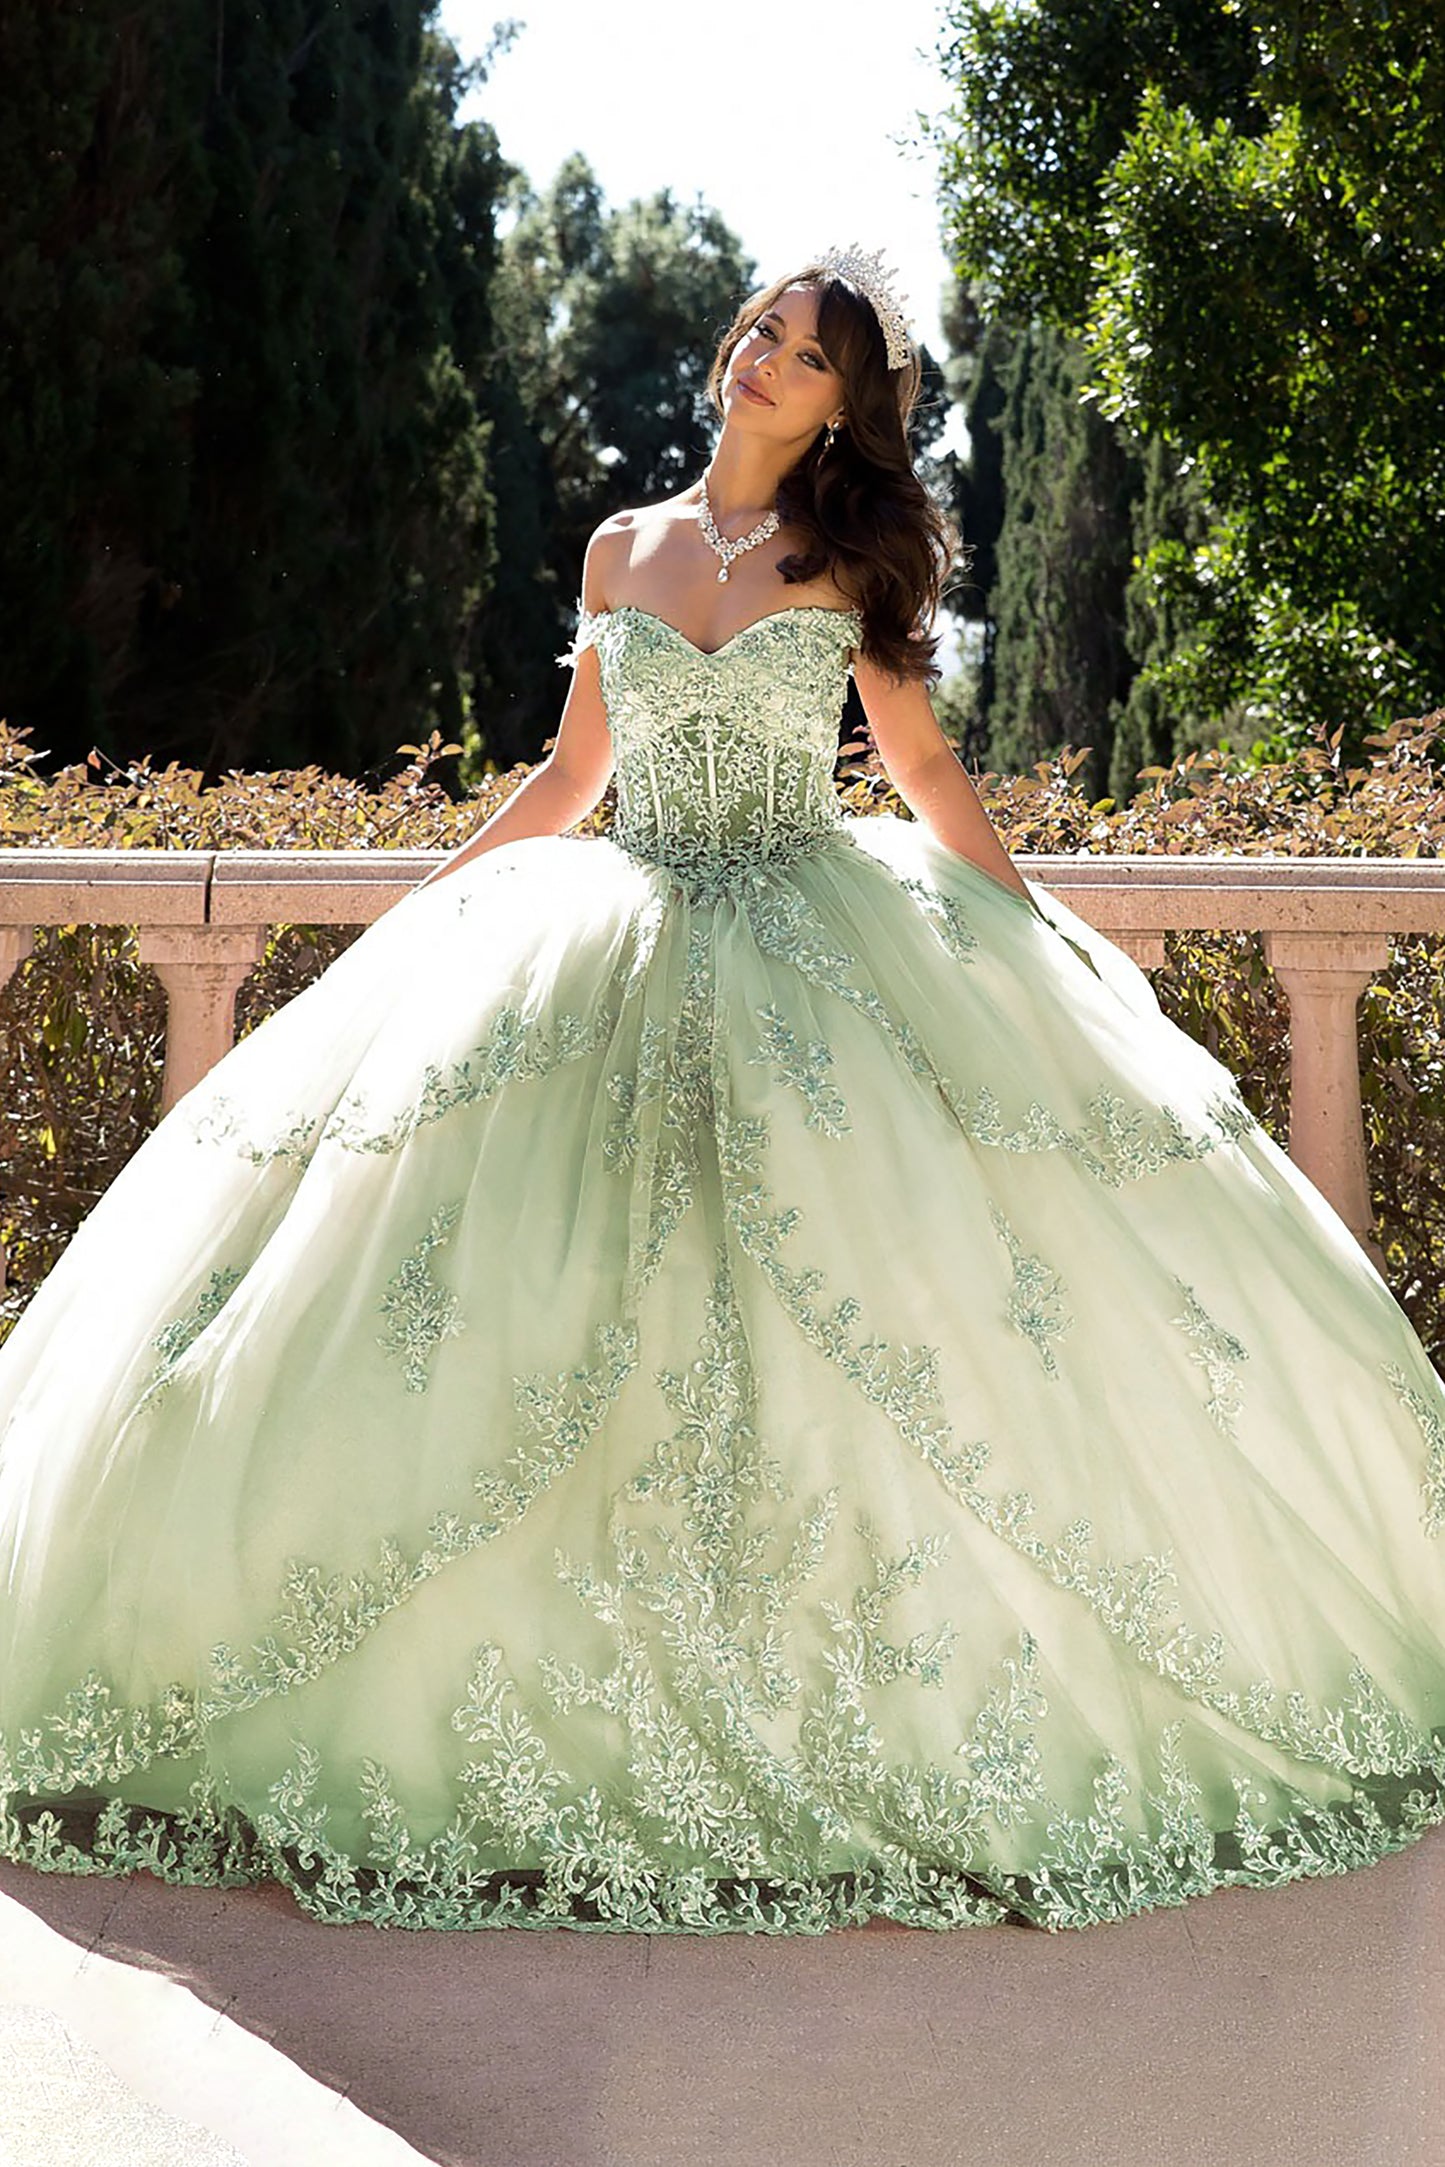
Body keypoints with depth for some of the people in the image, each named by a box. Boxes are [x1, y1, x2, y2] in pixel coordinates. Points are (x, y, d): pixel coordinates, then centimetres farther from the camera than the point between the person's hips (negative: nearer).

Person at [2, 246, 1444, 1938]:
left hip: (822, 939, -2)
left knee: (898, 1286, -12)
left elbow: (926, 768, 10)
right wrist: (410, 911, 16)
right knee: (553, 1287, -8)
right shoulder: (622, 549, 14)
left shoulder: (850, 555, 8)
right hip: (619, 937, 2)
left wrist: (1043, 940, 4)